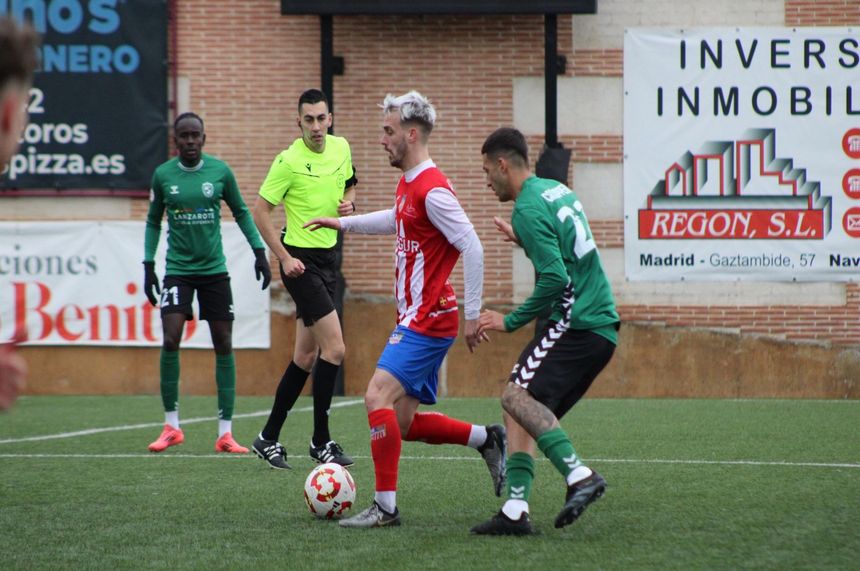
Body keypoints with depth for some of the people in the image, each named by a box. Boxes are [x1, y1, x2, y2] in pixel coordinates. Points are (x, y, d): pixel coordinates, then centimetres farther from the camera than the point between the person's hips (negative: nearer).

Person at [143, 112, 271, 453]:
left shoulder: (220, 171, -1)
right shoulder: (163, 175, -1)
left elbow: (241, 212, 10)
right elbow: (153, 221, 10)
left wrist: (259, 251, 3)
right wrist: (148, 265, 5)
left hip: (214, 270, 1)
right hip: (178, 269, -1)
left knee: (223, 345, 0)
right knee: (170, 339, -15)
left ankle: (225, 432, 5)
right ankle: (171, 426, -2)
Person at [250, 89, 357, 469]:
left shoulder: (341, 148, 5)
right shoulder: (289, 161, -15)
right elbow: (260, 211, -11)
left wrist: (349, 203, 0)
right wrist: (284, 258, -16)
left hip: (328, 257, 8)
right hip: (300, 260, -8)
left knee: (306, 355, 10)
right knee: (334, 348, -14)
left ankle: (269, 438, 19)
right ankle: (320, 441, -5)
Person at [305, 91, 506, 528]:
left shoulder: (432, 190, -17)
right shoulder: (408, 184, 13)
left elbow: (472, 249, -20)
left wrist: (472, 315, -20)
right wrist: (343, 224, 39)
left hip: (427, 321, -10)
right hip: (415, 319, 10)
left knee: (378, 397, -18)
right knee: (403, 423, 9)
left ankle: (385, 506, -15)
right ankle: (486, 439, 22)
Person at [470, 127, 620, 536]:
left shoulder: (529, 208, -12)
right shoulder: (558, 191, 17)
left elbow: (555, 280, -20)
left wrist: (511, 321, -10)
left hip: (576, 325, -10)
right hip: (602, 325, 10)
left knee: (517, 396, -20)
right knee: (526, 408, 8)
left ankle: (578, 474, -29)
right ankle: (515, 511, 0)